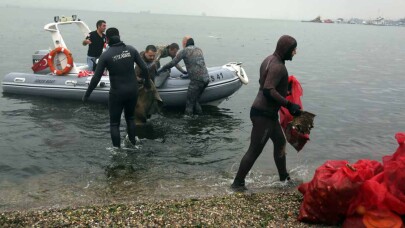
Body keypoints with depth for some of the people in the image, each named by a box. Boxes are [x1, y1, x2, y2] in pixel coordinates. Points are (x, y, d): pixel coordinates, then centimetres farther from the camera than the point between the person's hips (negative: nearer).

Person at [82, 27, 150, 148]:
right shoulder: (131, 49, -3)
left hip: (117, 93, -4)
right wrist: (147, 82, 16)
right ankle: (132, 145, 30)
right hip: (132, 91, 4)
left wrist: (86, 95, 0)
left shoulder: (106, 55, -11)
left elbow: (96, 78, -10)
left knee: (114, 123, 10)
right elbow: (144, 68, -3)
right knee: (130, 118, 25)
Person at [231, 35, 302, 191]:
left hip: (268, 112, 11)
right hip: (264, 114, -11)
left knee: (280, 142, 22)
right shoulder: (278, 66, -21)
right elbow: (268, 90, -31)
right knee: (254, 150, -1)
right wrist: (289, 105, -29)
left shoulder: (270, 60, 9)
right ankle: (238, 183, 11)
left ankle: (283, 177, 36)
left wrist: (284, 91, 25)